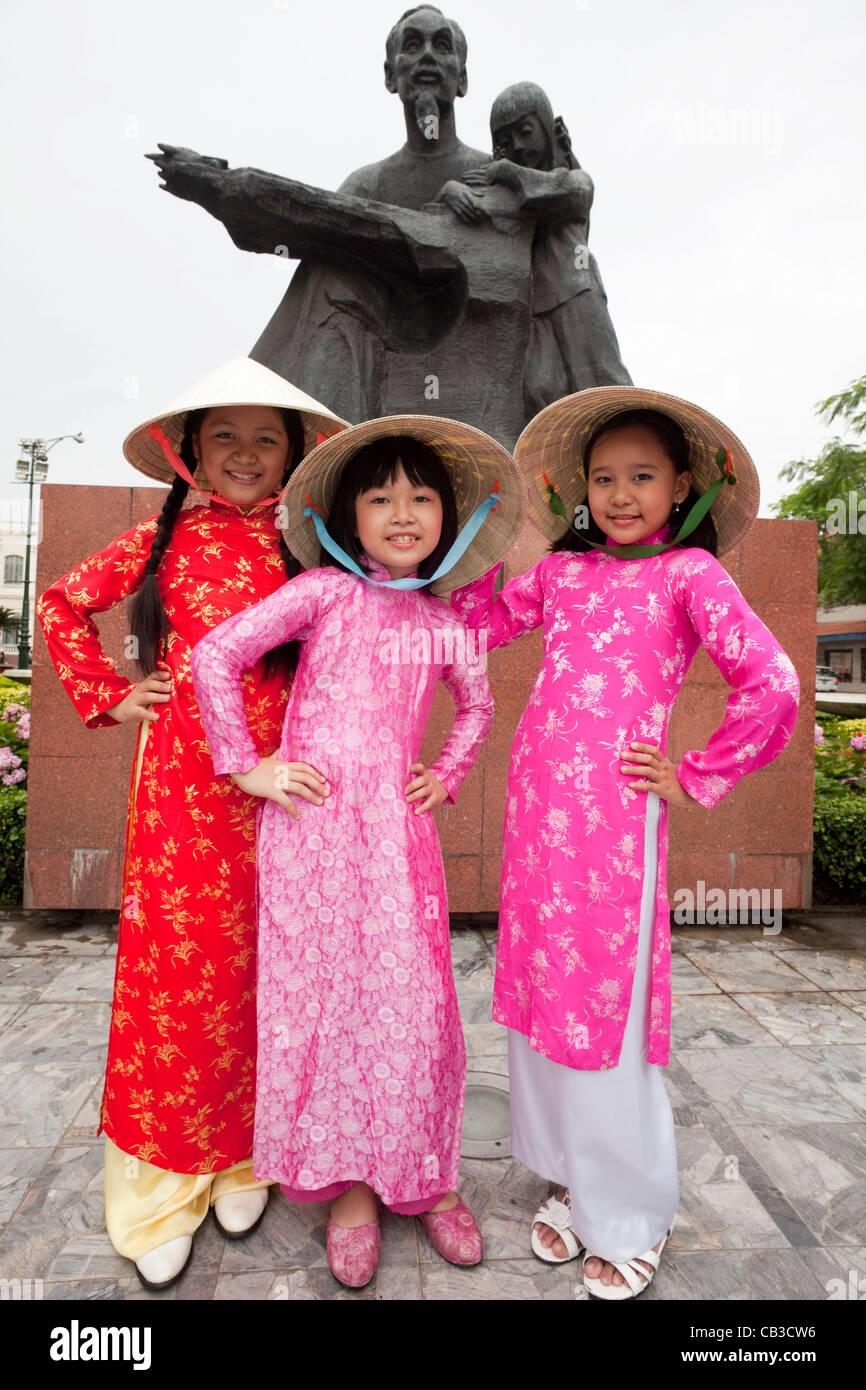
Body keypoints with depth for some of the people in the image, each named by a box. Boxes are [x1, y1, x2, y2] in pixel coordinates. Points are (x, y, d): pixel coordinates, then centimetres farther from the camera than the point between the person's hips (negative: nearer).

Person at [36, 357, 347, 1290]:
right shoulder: (164, 537, 7)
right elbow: (64, 604, 16)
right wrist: (107, 695, 7)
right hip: (178, 782, 0)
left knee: (254, 964, 9)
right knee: (171, 964, 5)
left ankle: (240, 1160, 32)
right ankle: (160, 1186, 26)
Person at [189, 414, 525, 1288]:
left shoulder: (443, 624, 10)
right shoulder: (324, 592, -2)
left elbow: (477, 706, 27)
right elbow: (215, 655, -4)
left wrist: (449, 775, 14)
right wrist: (245, 765, -5)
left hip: (395, 829, 3)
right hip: (310, 823, -2)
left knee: (412, 1000, 4)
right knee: (321, 995, 5)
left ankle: (423, 1177, 28)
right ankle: (348, 1183, 27)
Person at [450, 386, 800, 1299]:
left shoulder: (689, 572, -1)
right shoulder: (561, 571, 13)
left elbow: (772, 684, -10)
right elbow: (477, 626, 20)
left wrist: (695, 780, -6)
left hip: (615, 817, -5)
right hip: (537, 809, 5)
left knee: (607, 1008, 4)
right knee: (542, 997, 13)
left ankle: (631, 1219, 30)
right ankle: (575, 1184, 37)